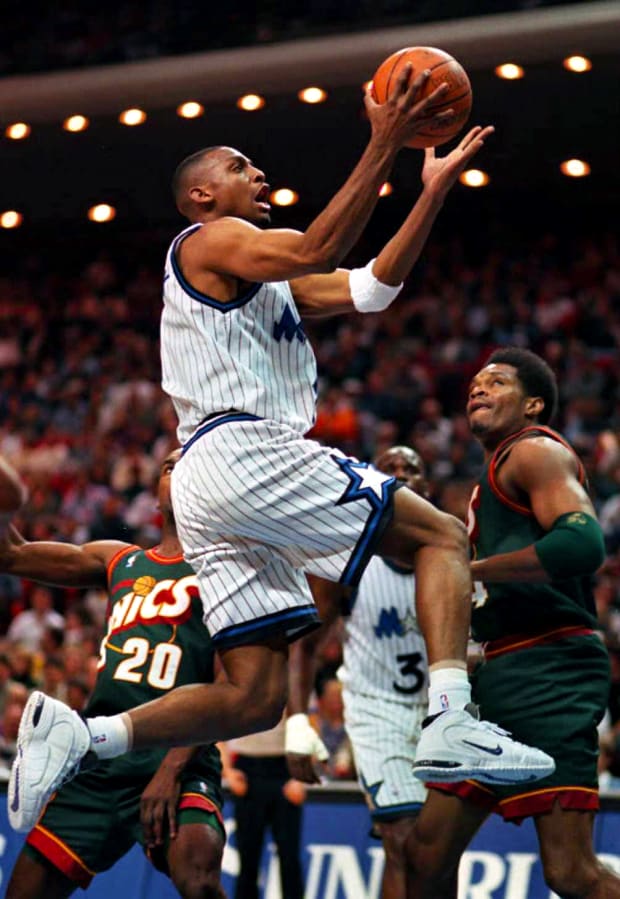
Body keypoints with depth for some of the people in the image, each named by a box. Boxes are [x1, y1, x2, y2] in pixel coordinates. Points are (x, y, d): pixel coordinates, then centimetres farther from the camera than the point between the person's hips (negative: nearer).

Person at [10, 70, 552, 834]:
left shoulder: (271, 282, 31)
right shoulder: (209, 241, 4)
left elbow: (371, 287, 25)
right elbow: (316, 250, -14)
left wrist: (434, 190, 20)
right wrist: (383, 148, -15)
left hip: (209, 485, 9)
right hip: (243, 452, -9)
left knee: (253, 698, 3)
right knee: (442, 537, -7)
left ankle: (76, 736, -6)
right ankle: (451, 724, -24)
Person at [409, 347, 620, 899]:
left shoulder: (535, 450, -4)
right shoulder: (495, 471, 26)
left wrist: (467, 570, -17)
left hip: (547, 672, -10)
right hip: (502, 677, 10)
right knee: (431, 846, 11)